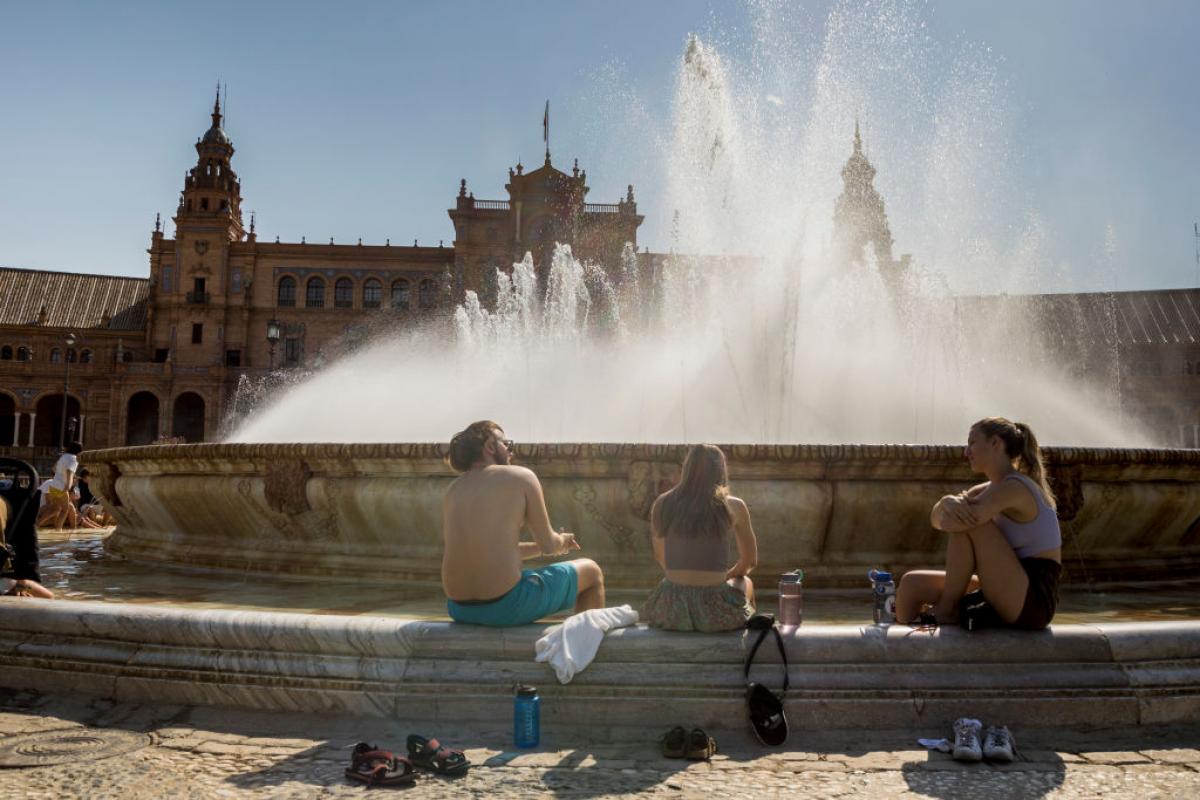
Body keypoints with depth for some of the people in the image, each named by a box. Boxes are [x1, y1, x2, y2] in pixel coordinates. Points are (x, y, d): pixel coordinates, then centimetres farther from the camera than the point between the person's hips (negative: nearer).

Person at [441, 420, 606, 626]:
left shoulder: (453, 490, 11)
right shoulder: (521, 476, -5)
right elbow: (548, 545, -2)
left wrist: (556, 543, 27)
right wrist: (562, 542, 22)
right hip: (506, 607, -6)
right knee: (591, 572, 17)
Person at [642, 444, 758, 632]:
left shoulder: (661, 504, 1)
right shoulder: (734, 507, -4)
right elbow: (750, 562, 9)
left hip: (670, 610, 2)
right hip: (715, 611, -1)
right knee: (745, 582, 33)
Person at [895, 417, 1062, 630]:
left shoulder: (1015, 487, -16)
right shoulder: (989, 489, 13)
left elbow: (950, 523, -27)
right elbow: (937, 519, 2)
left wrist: (948, 502, -3)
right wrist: (948, 503, -20)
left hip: (1035, 600, -9)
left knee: (964, 525, -22)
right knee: (911, 583, -1)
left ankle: (946, 609, -10)